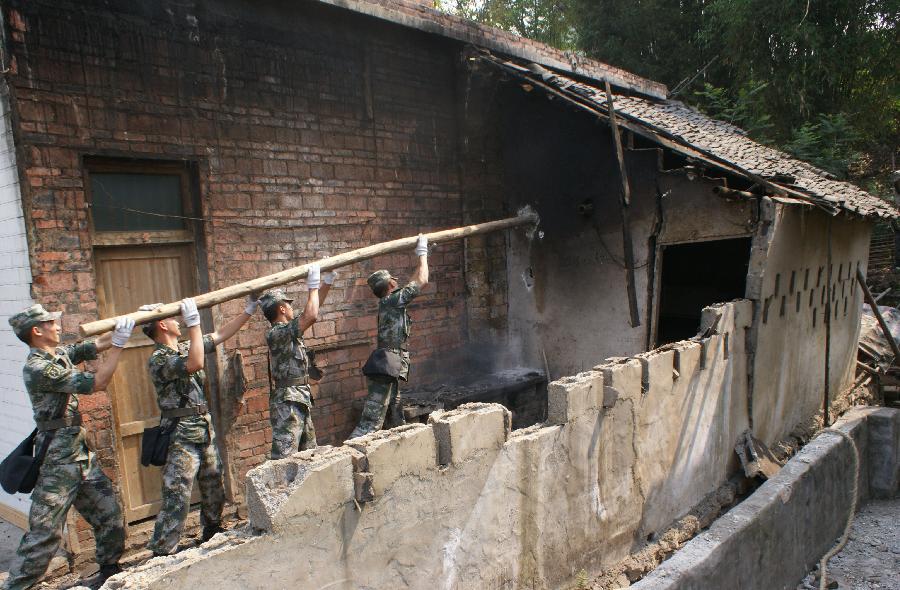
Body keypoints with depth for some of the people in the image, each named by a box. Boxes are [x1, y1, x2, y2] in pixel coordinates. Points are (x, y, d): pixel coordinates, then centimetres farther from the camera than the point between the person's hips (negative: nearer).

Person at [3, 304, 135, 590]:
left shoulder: (60, 354, 6)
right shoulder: (37, 368, -19)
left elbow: (98, 344, 15)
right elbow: (95, 383, -22)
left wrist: (130, 320, 4)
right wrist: (118, 344, -24)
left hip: (81, 452, 9)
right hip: (58, 460, -9)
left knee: (109, 516, 14)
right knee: (45, 532, -3)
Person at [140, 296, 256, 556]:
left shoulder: (185, 348, 10)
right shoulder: (158, 359, -16)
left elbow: (220, 335, 17)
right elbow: (195, 364, -33)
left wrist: (248, 311, 17)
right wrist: (193, 322, -31)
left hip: (205, 432, 9)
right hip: (182, 438, -8)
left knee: (214, 488, 20)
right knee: (177, 500, -8)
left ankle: (213, 534, 38)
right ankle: (161, 554, 0)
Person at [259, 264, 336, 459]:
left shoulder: (288, 329, 11)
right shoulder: (276, 333, -17)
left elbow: (311, 310, 20)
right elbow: (311, 316, -29)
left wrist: (328, 282, 16)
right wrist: (313, 285, -18)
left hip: (301, 401, 10)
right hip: (287, 404, -10)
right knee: (284, 459, -9)